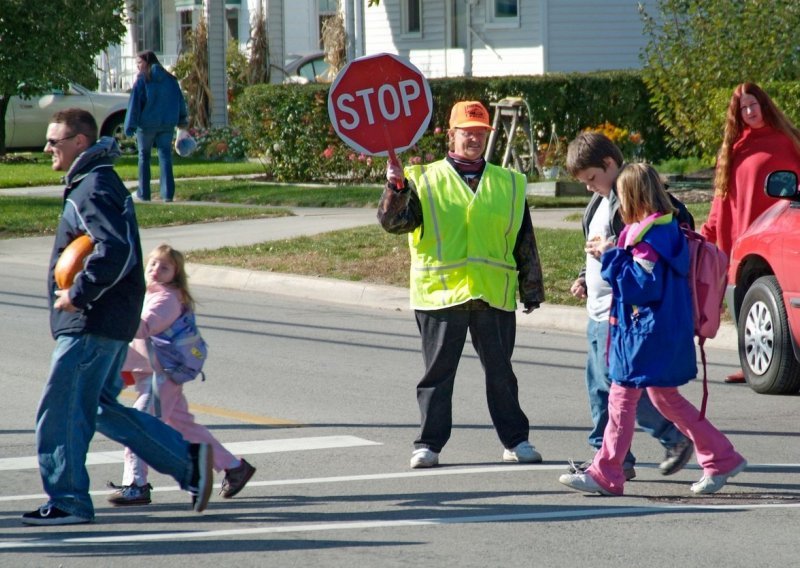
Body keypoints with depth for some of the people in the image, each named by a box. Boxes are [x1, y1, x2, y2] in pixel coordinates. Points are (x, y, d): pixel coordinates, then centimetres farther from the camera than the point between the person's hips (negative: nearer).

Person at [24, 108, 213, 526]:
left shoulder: (94, 189, -15)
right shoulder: (92, 183, 17)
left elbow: (115, 252, -27)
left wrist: (77, 294, -21)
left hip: (93, 324, -11)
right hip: (111, 320, 11)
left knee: (60, 410, -4)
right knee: (101, 408, 15)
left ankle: (68, 501, 2)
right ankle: (188, 460, 12)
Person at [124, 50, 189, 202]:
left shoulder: (142, 80, -8)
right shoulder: (170, 80, 6)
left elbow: (135, 104, -12)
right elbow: (180, 101, 12)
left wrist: (130, 125, -12)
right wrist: (182, 120, 22)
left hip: (146, 124, -3)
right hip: (167, 125, 3)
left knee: (144, 157, 10)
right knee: (165, 156, 3)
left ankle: (144, 193, 13)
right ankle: (168, 193, -7)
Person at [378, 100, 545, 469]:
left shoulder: (509, 184, 12)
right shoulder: (424, 181, 4)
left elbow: (525, 242, 15)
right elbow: (392, 222, -7)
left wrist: (532, 289, 14)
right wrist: (395, 189, -25)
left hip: (494, 295, 2)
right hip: (440, 294, -2)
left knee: (501, 372, 7)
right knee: (438, 372, 3)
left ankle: (515, 440, 16)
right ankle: (429, 445, 9)